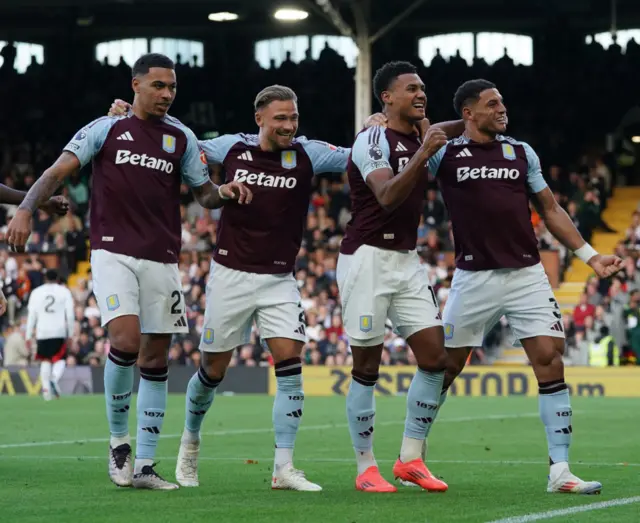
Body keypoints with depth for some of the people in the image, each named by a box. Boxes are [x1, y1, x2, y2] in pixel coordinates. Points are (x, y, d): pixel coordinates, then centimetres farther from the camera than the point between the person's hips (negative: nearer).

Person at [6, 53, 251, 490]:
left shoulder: (182, 138, 11)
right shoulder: (106, 128, 3)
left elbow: (204, 193, 16)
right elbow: (59, 171, -3)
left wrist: (225, 192, -7)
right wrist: (25, 209, -18)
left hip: (162, 258, 3)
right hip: (113, 252, -3)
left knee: (155, 357, 3)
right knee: (125, 340, -21)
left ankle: (144, 466, 9)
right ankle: (119, 440, 2)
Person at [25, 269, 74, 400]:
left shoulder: (36, 292, 7)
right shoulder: (64, 291, 4)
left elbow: (31, 315, 5)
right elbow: (70, 315, 1)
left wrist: (28, 336, 7)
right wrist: (70, 334, 7)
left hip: (42, 332, 2)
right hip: (59, 332, -2)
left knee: (45, 360, 13)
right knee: (60, 360, 3)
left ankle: (45, 388, 3)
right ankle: (55, 379, -25)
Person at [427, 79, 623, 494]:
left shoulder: (522, 152, 11)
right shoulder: (445, 153, 1)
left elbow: (550, 209, 16)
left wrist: (590, 256, 11)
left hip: (527, 275, 3)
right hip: (474, 278, -2)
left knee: (550, 360, -7)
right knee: (445, 366, 4)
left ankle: (560, 471, -5)